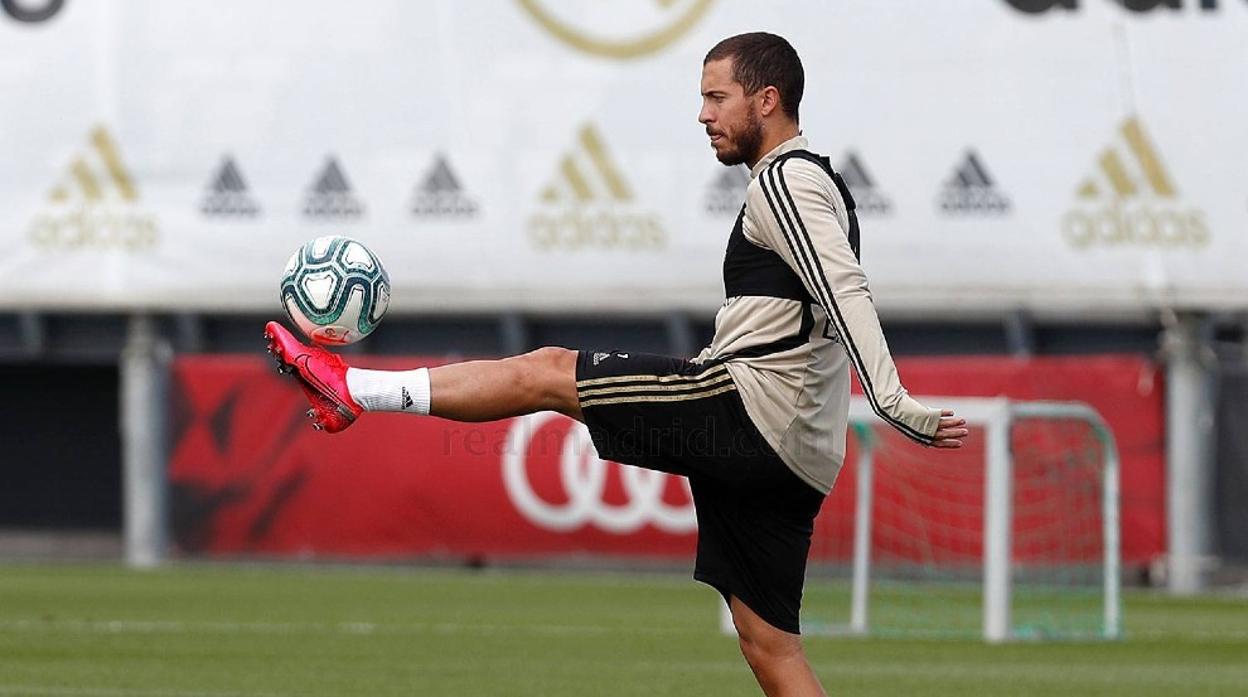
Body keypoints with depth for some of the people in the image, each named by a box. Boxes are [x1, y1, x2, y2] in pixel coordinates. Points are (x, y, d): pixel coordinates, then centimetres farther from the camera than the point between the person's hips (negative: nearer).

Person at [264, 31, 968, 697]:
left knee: (546, 372, 0)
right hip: (797, 458, 9)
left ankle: (356, 389, 8)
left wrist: (896, 406, -30)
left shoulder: (786, 180, -7)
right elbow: (841, 306, 31)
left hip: (745, 408, -9)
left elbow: (848, 294, -20)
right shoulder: (819, 184, 25)